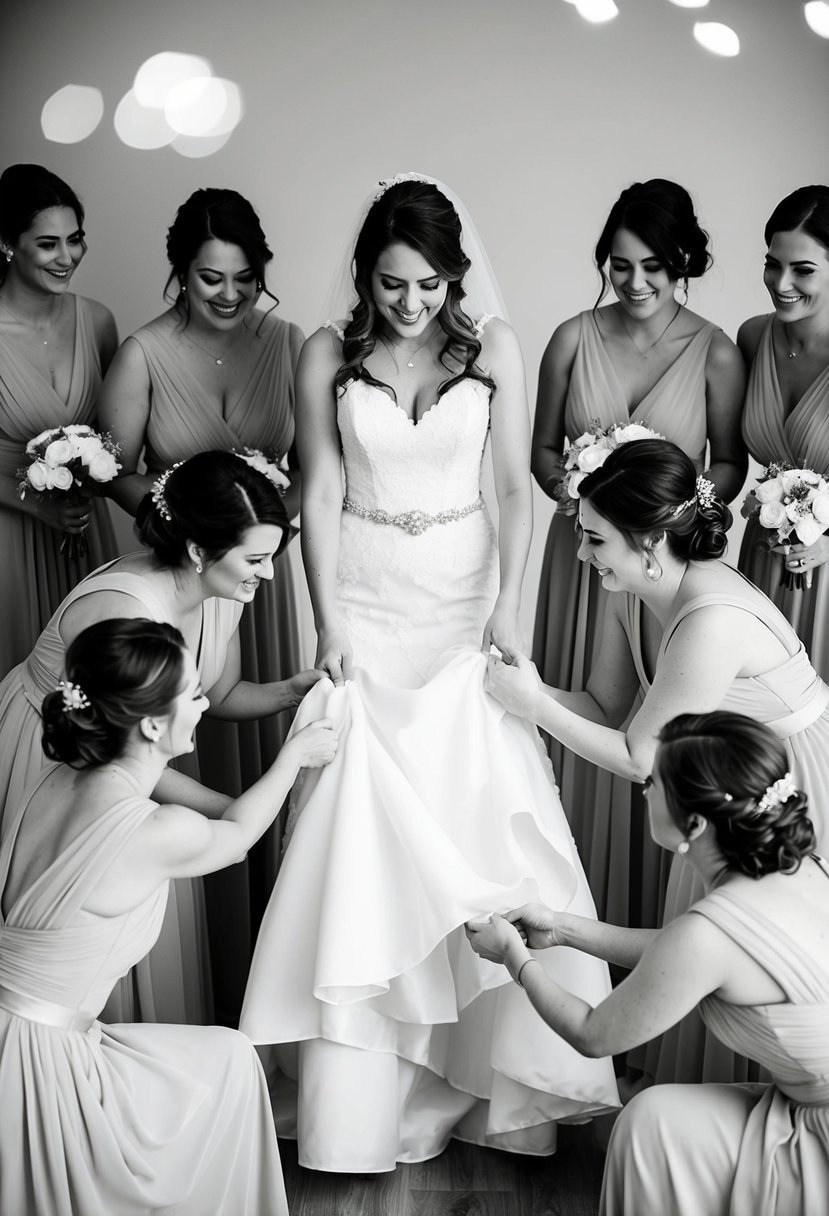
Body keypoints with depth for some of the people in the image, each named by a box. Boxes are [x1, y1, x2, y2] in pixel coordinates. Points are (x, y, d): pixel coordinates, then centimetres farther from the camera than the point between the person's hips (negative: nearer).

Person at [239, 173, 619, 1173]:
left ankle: (490, 1054, 18)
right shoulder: (328, 355, -1)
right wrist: (328, 625, -9)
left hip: (464, 592, 1)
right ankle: (361, 1082, 11)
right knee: (361, 820, -2)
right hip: (366, 600, 0)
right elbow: (320, 496, -2)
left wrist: (508, 605, -11)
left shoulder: (491, 347, 0)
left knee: (478, 811, -1)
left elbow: (517, 487, -1)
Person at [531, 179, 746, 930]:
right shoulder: (574, 339, -2)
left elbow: (730, 464, 2)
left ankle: (648, 914, 28)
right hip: (583, 558, 2)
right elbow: (542, 450, 7)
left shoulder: (714, 353, -7)